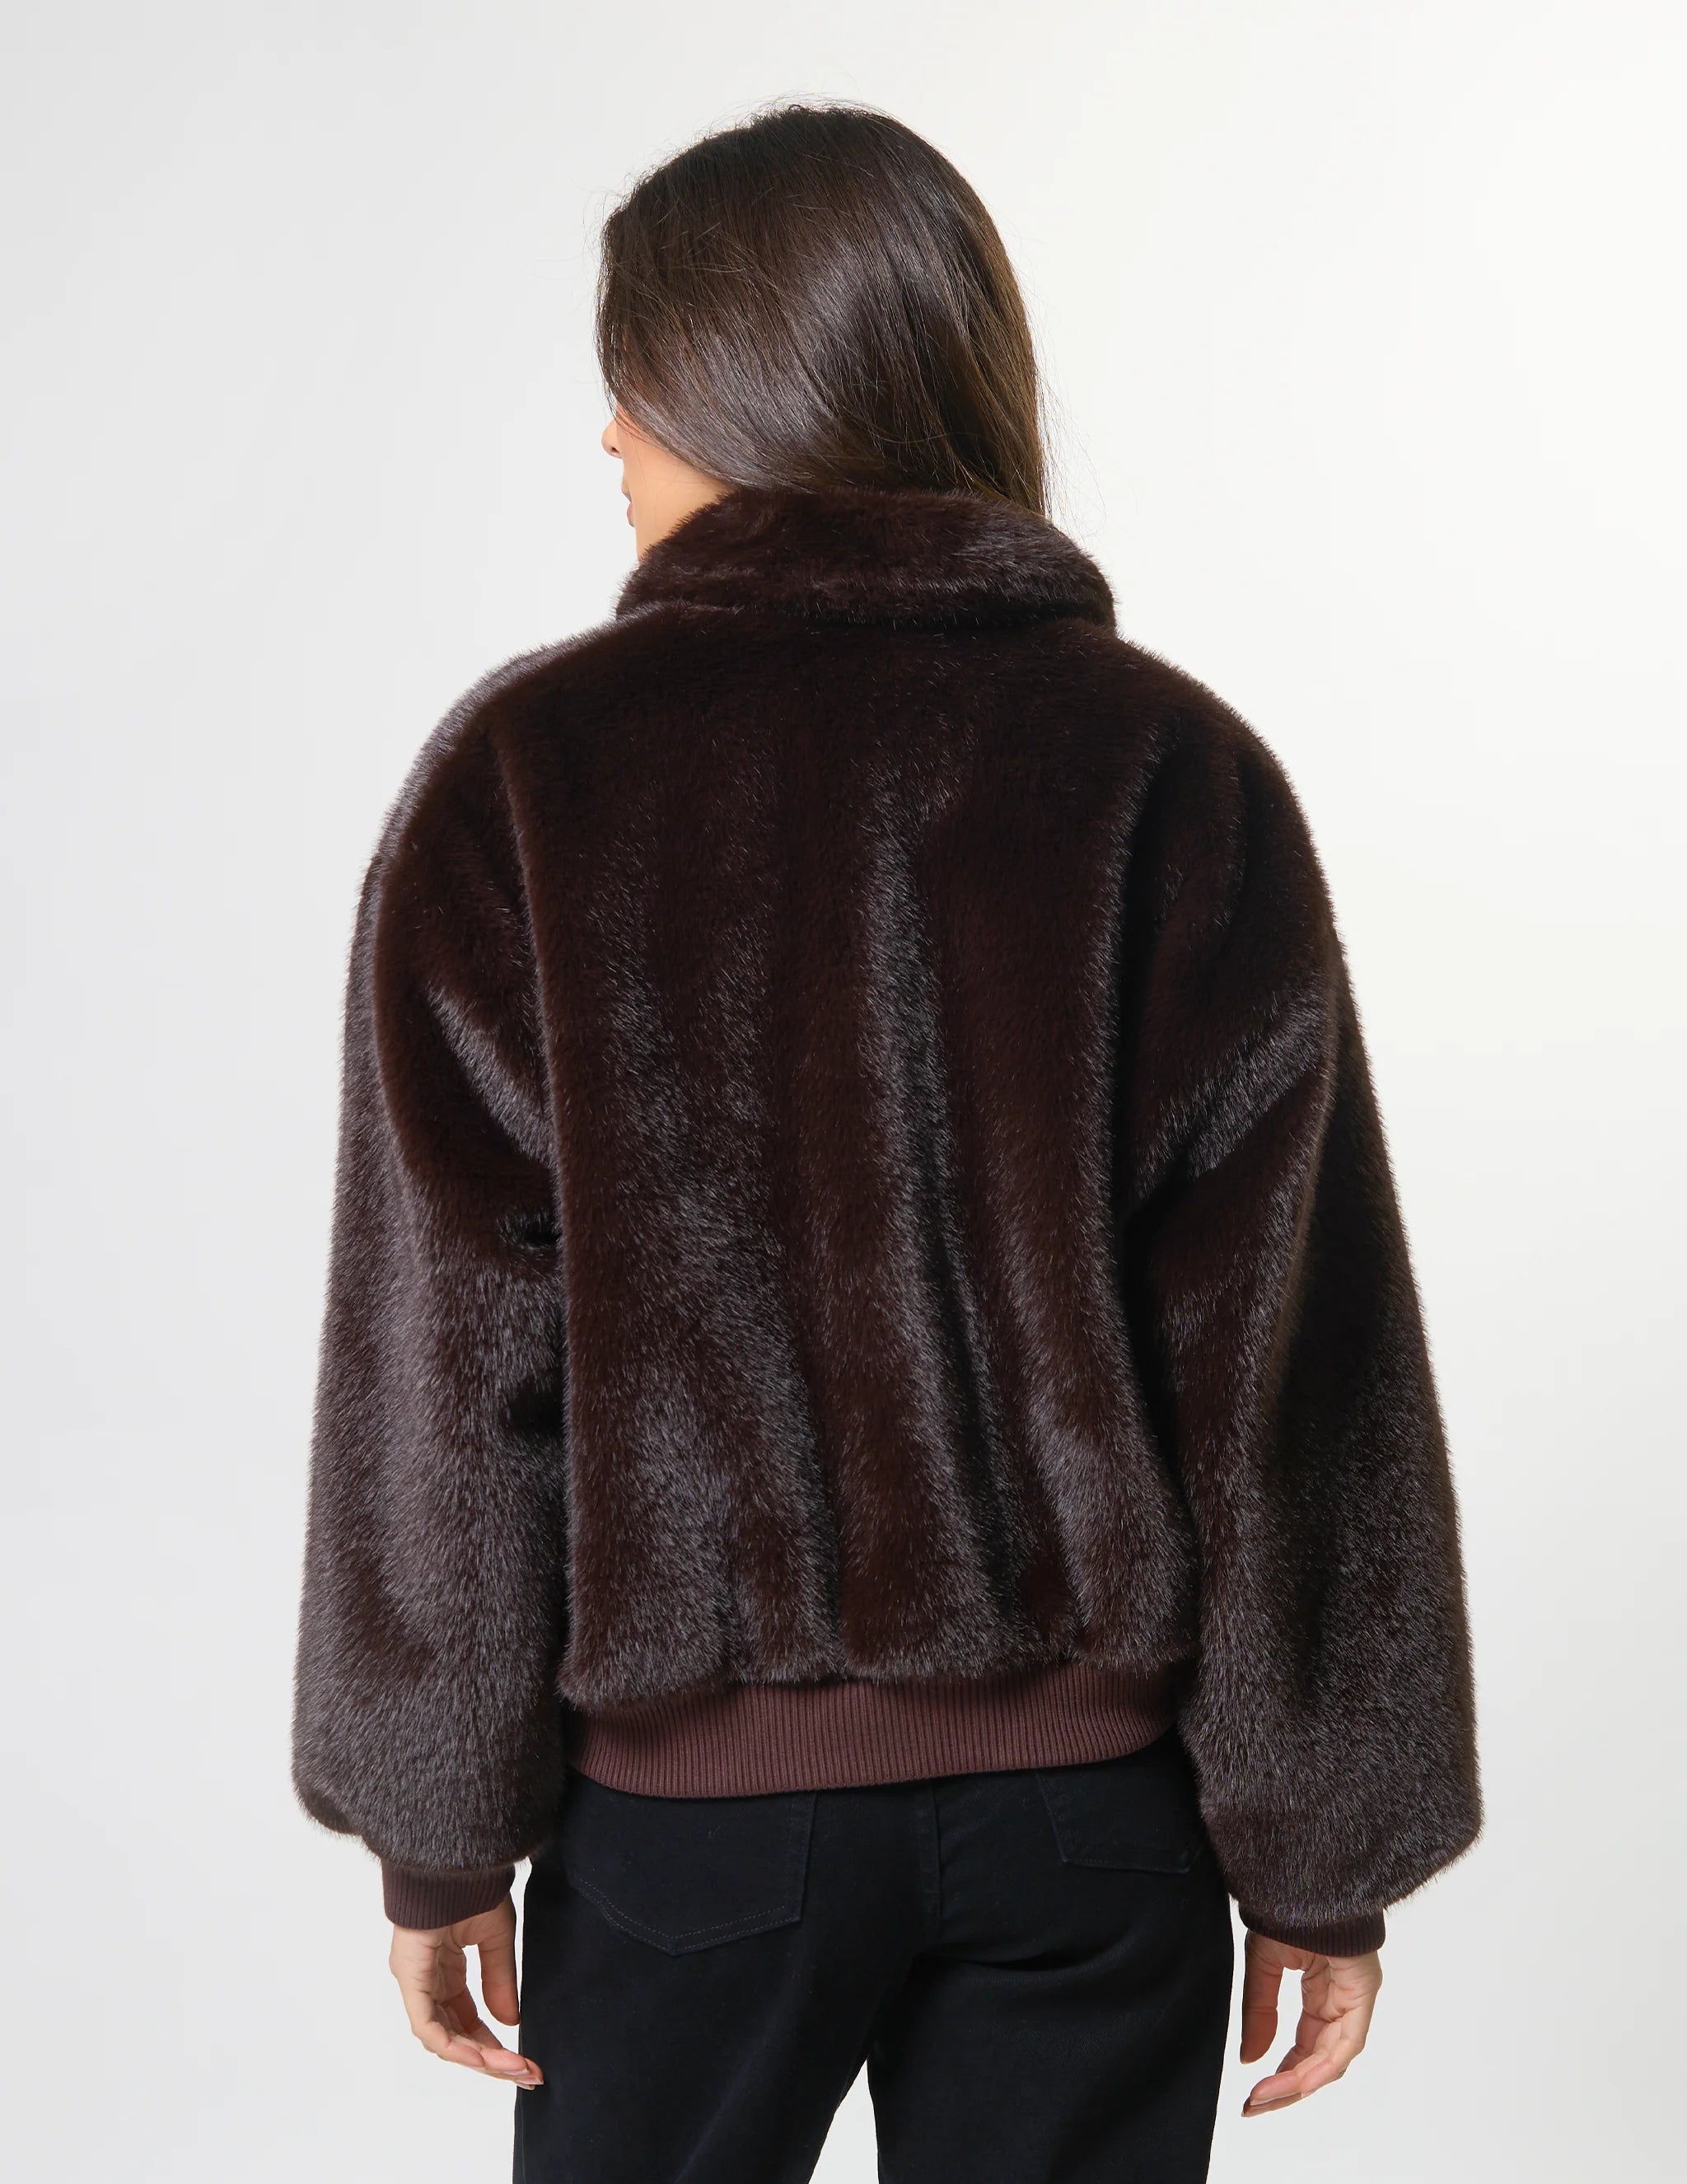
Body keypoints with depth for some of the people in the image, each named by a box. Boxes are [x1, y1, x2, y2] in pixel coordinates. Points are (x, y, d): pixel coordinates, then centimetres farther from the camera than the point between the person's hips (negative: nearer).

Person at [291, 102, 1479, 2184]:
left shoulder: (528, 776, -9)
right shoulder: (1184, 779, -6)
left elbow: (444, 1360, -7)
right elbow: (1296, 1373, -6)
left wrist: (443, 1830, 3)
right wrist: (1320, 1852, 3)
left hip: (688, 1779, -1)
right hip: (1095, 1783, 2)